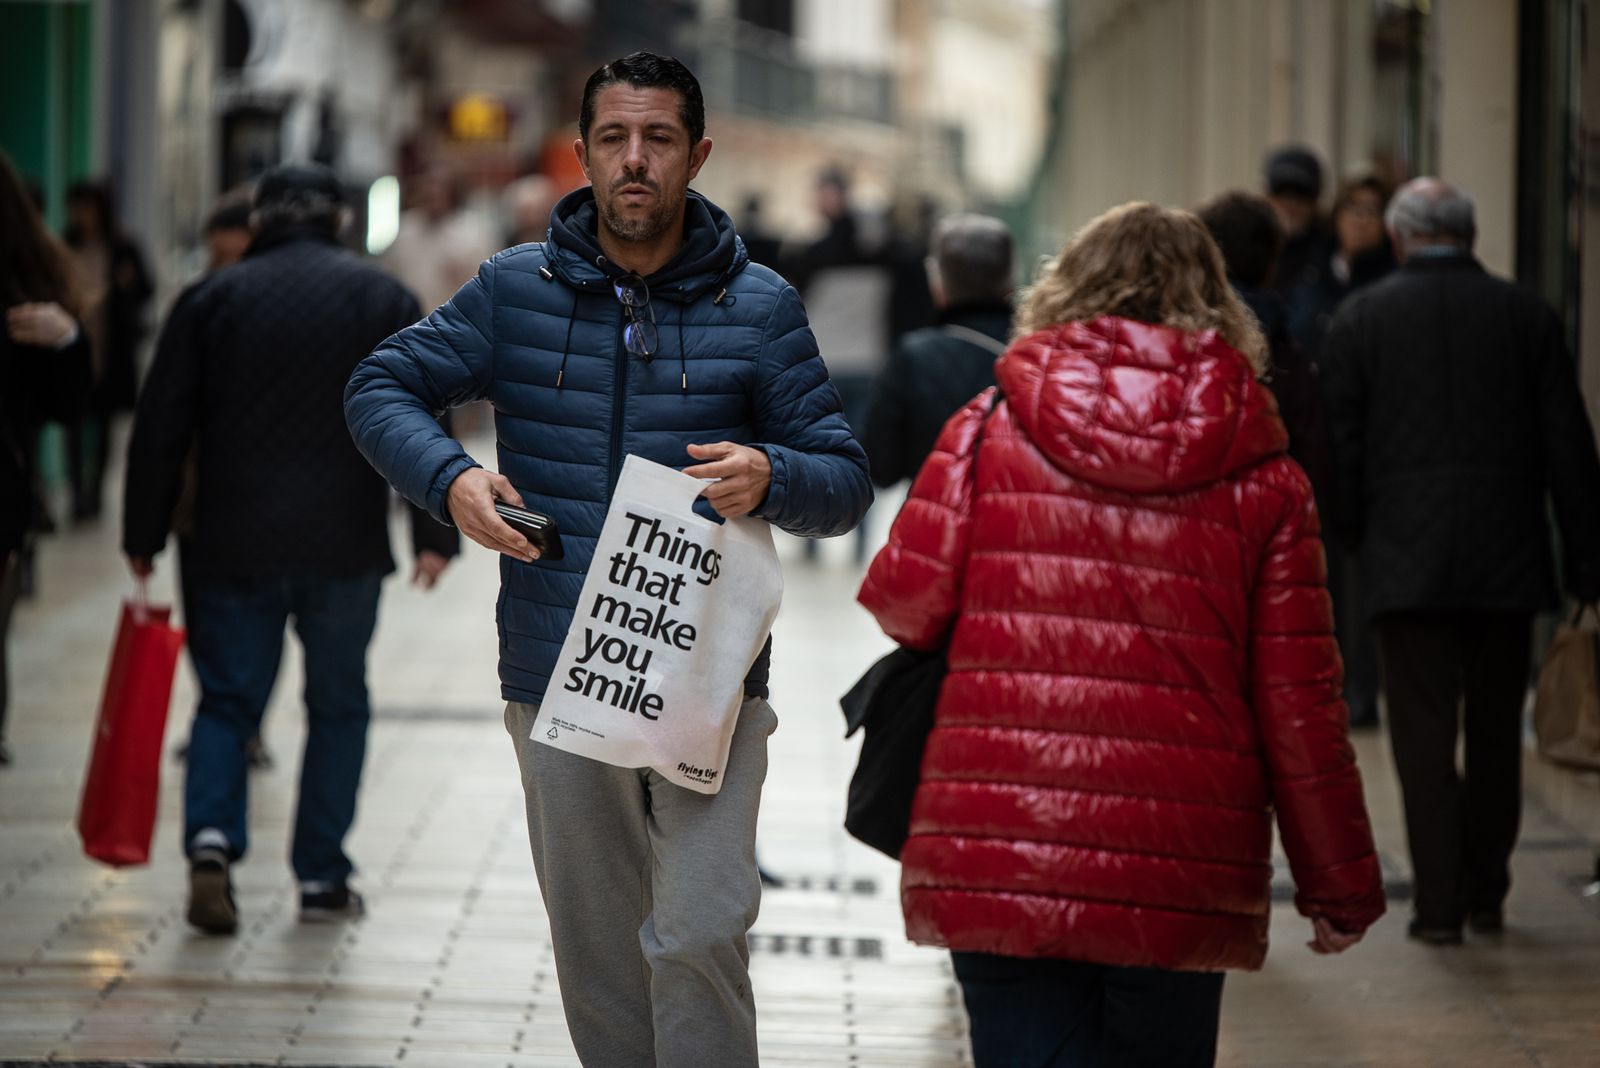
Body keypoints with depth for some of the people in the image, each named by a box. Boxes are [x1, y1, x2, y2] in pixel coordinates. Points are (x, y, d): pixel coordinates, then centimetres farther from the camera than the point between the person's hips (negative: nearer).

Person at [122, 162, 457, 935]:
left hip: (234, 549, 1)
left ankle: (211, 836, -15)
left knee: (228, 699, 9)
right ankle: (322, 876, 10)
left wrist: (143, 537, 9)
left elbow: (160, 429, 4)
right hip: (345, 550, 0)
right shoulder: (383, 300, 4)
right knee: (337, 705, 11)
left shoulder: (212, 300, 4)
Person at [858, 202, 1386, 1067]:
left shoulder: (989, 429, 2)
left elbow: (906, 600, -5)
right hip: (1181, 878, 1)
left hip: (993, 858, -1)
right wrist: (1339, 887, 10)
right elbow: (1297, 702, 2)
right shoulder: (1261, 477, 4)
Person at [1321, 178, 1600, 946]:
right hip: (1507, 562, 2)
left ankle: (1438, 903, -2)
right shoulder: (1526, 316, 3)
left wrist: (1354, 539, 12)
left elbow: (1341, 448, 0)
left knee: (1424, 733, 1)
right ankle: (1486, 895, 20)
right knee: (1496, 733, 14)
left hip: (1407, 561, -2)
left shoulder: (1358, 321, -1)